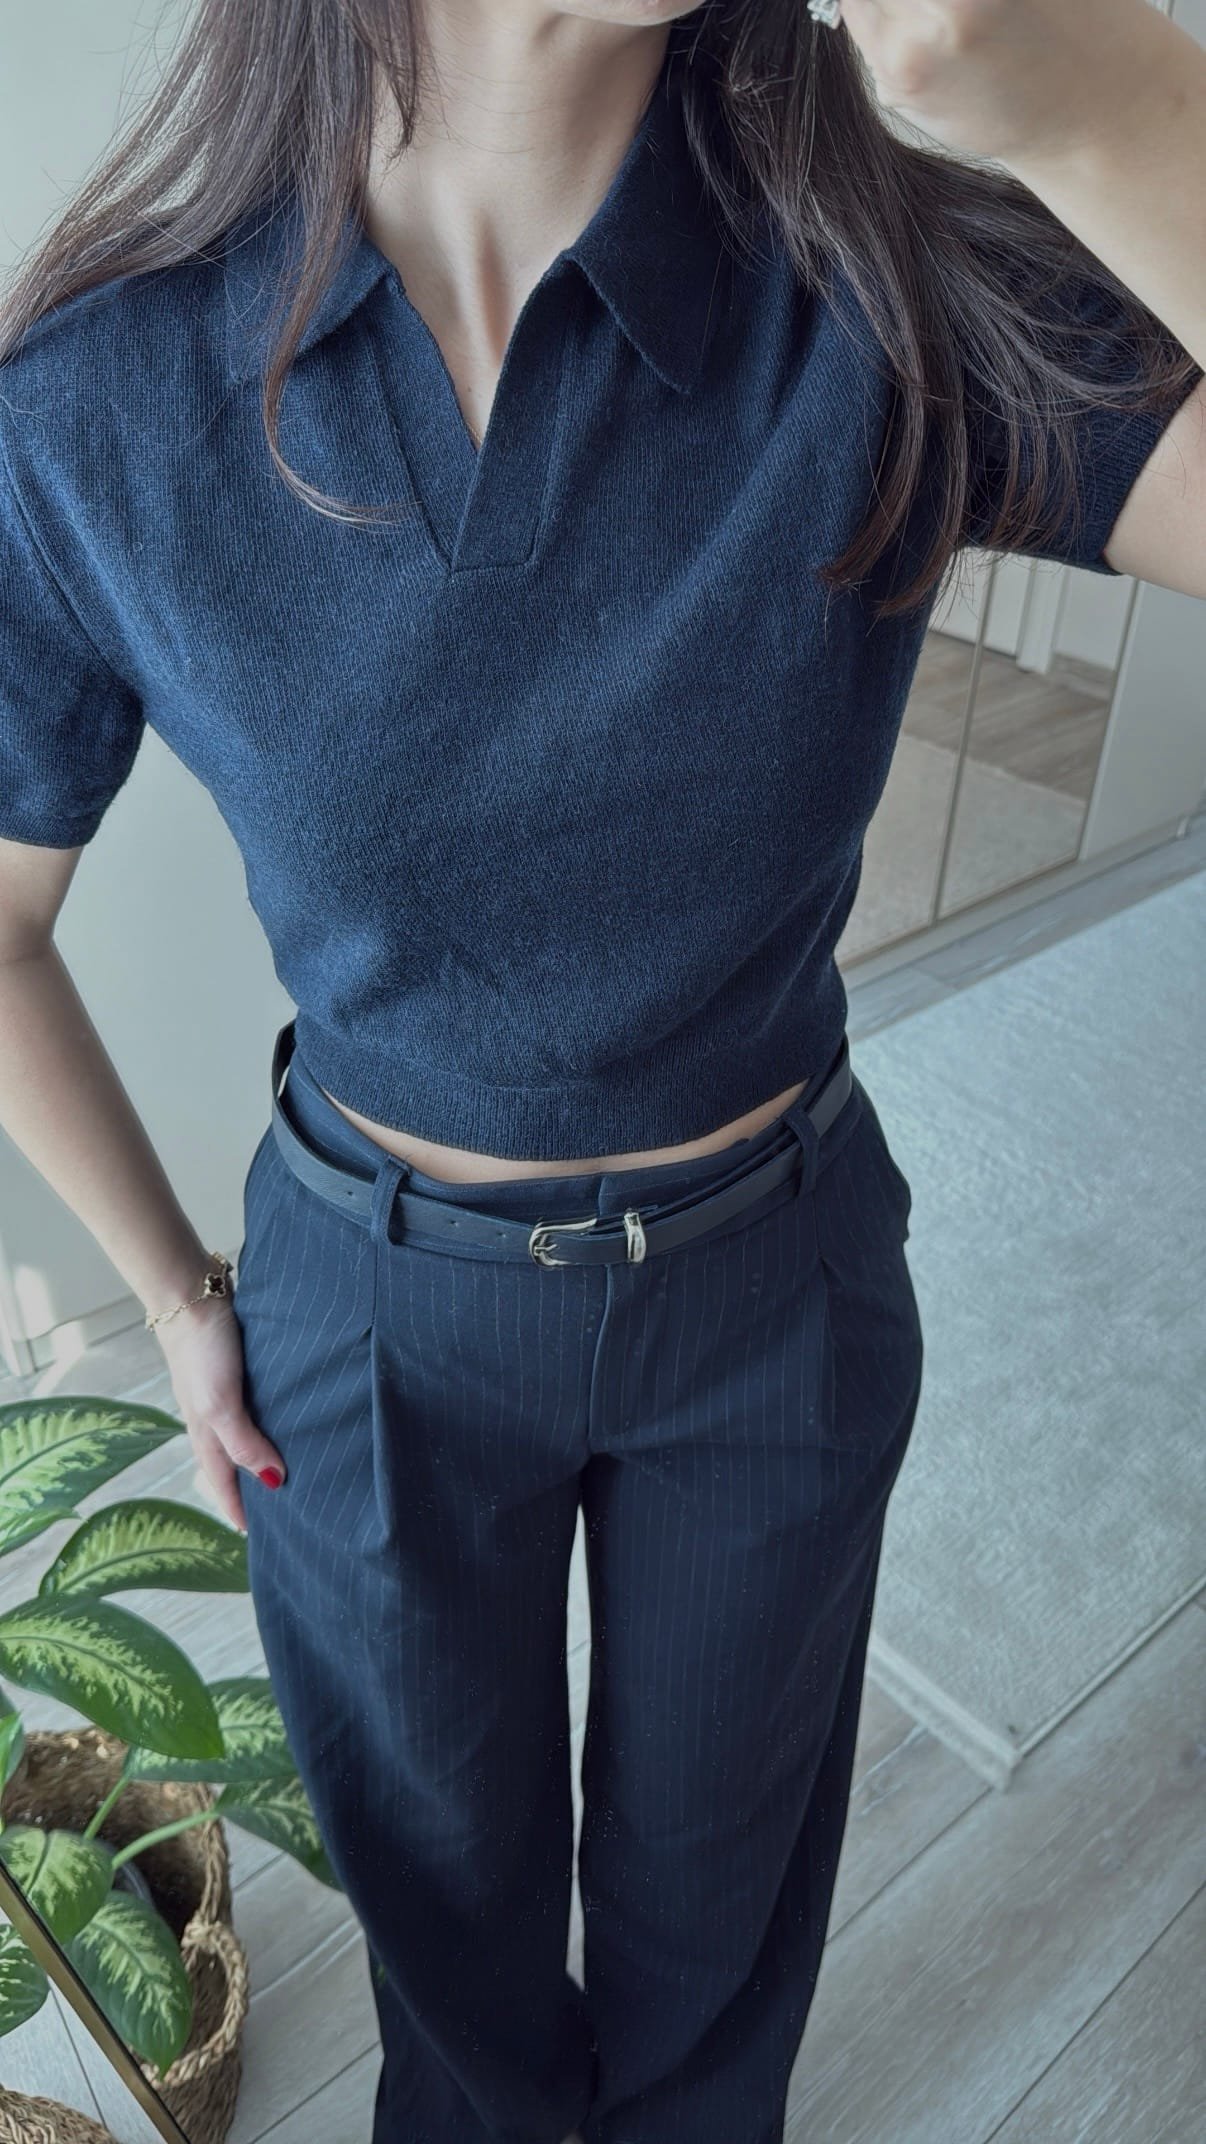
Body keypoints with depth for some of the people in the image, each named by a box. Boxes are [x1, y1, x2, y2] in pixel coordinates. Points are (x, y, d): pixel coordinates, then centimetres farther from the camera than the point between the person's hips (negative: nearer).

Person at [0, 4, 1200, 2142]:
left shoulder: (905, 298, -18)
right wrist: (177, 1301, 2)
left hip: (776, 1295, 1)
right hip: (380, 1318, 0)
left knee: (716, 1875, 29)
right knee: (448, 1881, 29)